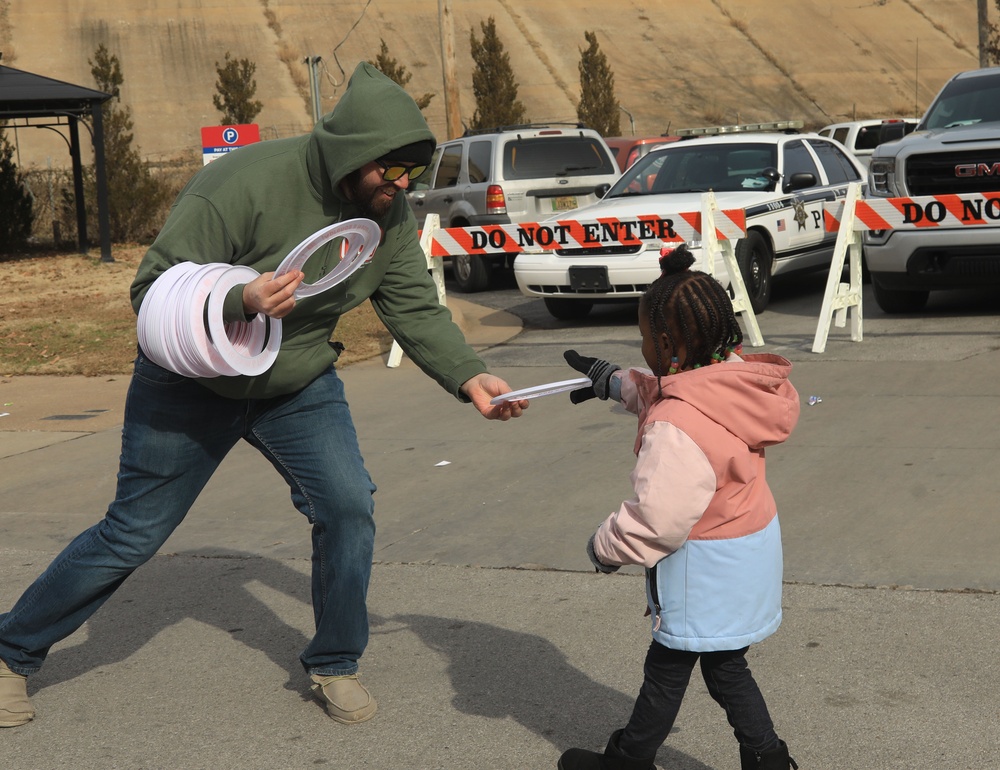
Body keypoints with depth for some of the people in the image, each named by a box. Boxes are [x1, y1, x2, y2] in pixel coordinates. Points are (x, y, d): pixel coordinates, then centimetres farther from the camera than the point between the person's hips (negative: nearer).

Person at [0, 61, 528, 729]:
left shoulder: (391, 216, -11)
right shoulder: (246, 182, -30)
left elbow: (417, 310, -9)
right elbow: (153, 290, -28)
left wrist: (468, 376, -26)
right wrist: (242, 302, -46)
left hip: (300, 386, 5)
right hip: (192, 386, -4)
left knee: (349, 507, -12)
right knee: (133, 535, 3)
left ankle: (335, 665, 10)